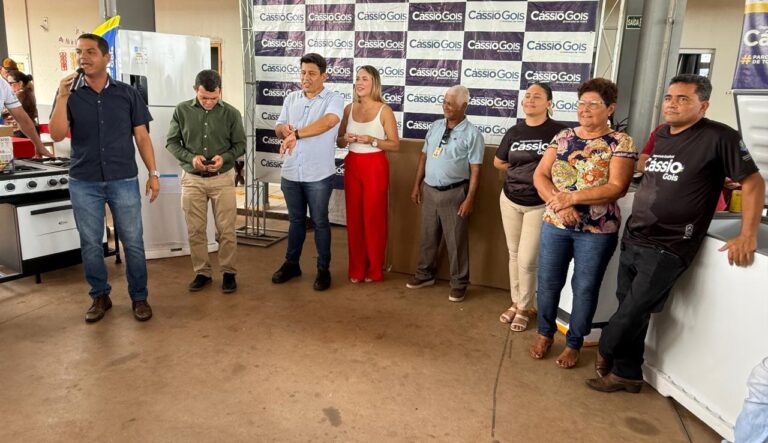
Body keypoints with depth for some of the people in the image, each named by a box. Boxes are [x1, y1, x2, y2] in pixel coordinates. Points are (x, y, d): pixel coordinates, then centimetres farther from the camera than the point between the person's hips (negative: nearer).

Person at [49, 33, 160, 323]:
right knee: (90, 245, 9)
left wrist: (153, 173, -1)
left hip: (124, 181, -1)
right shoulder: (70, 94, 4)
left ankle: (139, 297, 17)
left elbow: (142, 137, 4)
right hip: (84, 183, 1)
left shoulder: (127, 93, 3)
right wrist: (62, 97, -16)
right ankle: (100, 296, 25)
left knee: (133, 243, 3)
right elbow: (57, 135, -6)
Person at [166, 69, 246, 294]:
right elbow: (171, 142, 2)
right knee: (195, 230, 8)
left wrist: (224, 157, -17)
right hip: (192, 179, 1)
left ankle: (228, 272, 17)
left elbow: (240, 145, 2)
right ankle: (202, 272, 22)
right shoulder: (182, 111, -2)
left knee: (226, 230, 3)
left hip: (223, 179, -1)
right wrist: (190, 157, -15)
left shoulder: (231, 113, -4)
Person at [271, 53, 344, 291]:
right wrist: (284, 130, -13)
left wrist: (296, 134, -35)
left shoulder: (334, 99, -8)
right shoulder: (291, 98, 9)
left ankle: (323, 269, 20)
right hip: (290, 173, 5)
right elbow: (278, 128, 12)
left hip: (318, 175, -5)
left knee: (320, 222, 7)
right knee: (295, 220, 18)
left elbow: (328, 122, -28)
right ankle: (291, 264, 31)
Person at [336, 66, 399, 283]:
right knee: (354, 217, 7)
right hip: (352, 165, 4)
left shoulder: (384, 110, -6)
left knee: (374, 218, 1)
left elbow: (395, 144, -6)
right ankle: (356, 269, 19)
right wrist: (346, 139, -9)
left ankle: (375, 270, 15)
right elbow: (339, 141, 14)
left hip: (375, 167, -4)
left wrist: (371, 140, -19)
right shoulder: (349, 109, 7)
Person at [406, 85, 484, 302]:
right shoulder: (435, 127, 8)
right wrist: (417, 185, 9)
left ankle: (459, 283, 18)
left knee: (456, 240, 4)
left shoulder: (472, 134, -9)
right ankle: (425, 274, 33)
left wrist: (469, 199, -15)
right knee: (428, 236, 16)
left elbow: (475, 170, -11)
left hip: (454, 193, -5)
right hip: (429, 190, 5)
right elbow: (424, 157, 12)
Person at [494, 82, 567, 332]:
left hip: (539, 204, -5)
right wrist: (519, 170, 2)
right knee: (514, 255, 13)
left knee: (527, 260, -3)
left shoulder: (558, 131, -11)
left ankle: (524, 308, 17)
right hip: (510, 200, 5)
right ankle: (515, 302, 28)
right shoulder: (514, 132, 4)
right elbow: (498, 162, 16)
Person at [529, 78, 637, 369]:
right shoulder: (563, 137, 5)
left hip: (597, 231, -3)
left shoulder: (621, 143, -6)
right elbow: (540, 175, 0)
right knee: (548, 282, 12)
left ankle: (574, 344, 26)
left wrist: (572, 197, -23)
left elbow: (617, 188, -16)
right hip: (555, 224, 3)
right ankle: (545, 333, 33)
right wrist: (558, 202, -17)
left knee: (585, 289, 8)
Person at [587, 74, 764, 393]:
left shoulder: (719, 138, -10)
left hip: (668, 248, -7)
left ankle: (605, 353, 24)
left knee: (635, 311, -2)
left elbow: (753, 182, -6)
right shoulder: (660, 136, 10)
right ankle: (627, 373, 26)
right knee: (630, 311, 12)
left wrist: (748, 236, -11)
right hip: (632, 239, 7)